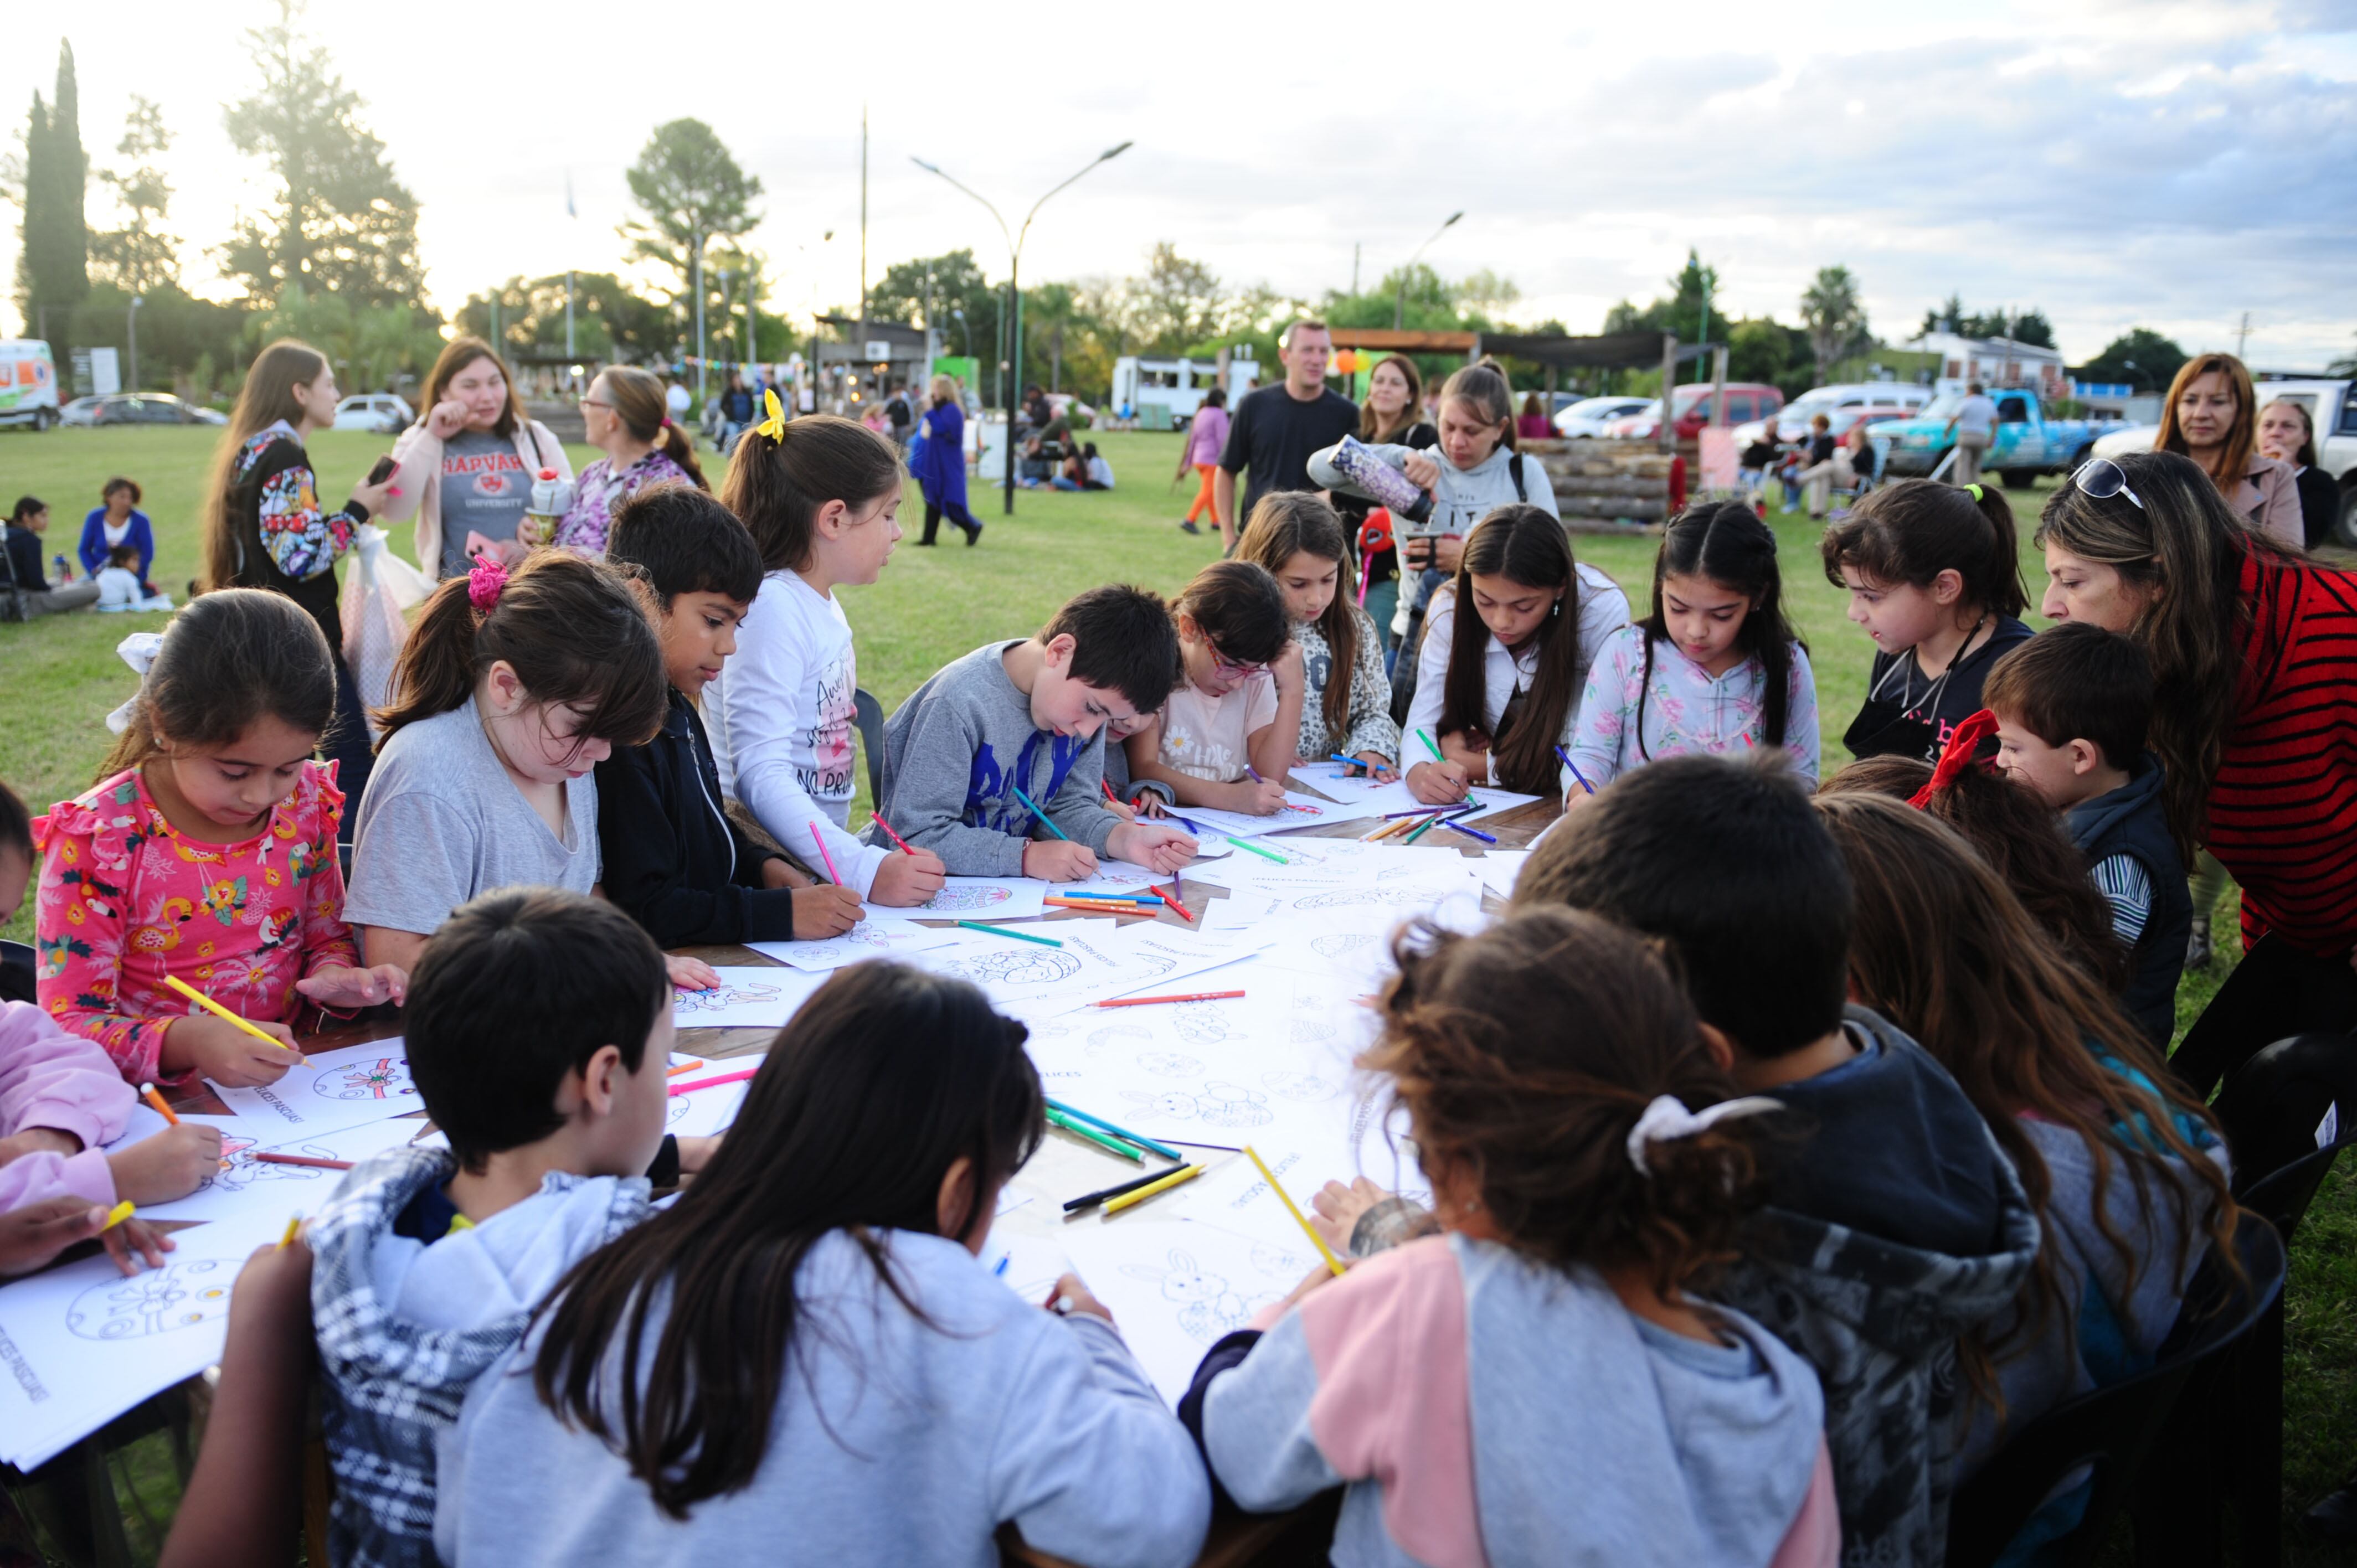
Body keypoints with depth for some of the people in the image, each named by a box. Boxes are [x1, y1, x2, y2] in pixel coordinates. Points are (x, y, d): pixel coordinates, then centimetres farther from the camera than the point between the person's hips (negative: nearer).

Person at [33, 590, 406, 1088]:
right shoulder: (96, 839, -13)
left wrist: (335, 977, -11)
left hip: (287, 1079, 3)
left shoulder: (306, 803, -1)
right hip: (160, 1101, -2)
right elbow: (71, 1024, -14)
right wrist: (186, 1042, -32)